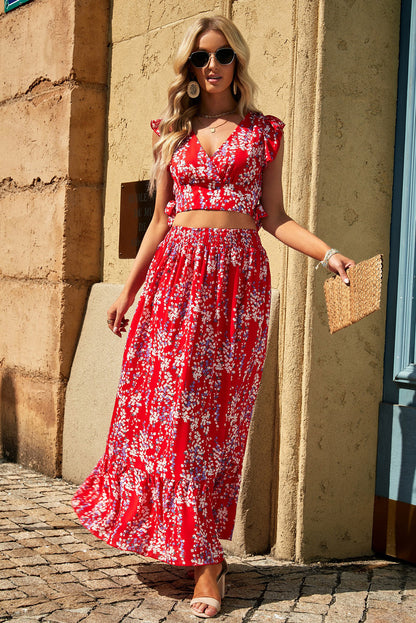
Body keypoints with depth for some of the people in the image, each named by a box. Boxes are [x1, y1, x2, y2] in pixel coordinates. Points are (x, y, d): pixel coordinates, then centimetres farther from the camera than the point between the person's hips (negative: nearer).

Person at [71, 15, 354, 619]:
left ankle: (205, 556, 3)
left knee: (215, 410, -5)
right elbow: (160, 219, 16)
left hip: (237, 272, -2)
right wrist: (129, 290, 13)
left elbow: (273, 217, 7)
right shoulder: (173, 131, 15)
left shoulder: (262, 130, 10)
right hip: (176, 271, 2)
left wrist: (328, 253, -8)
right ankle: (205, 554, 9)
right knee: (164, 402, -4)